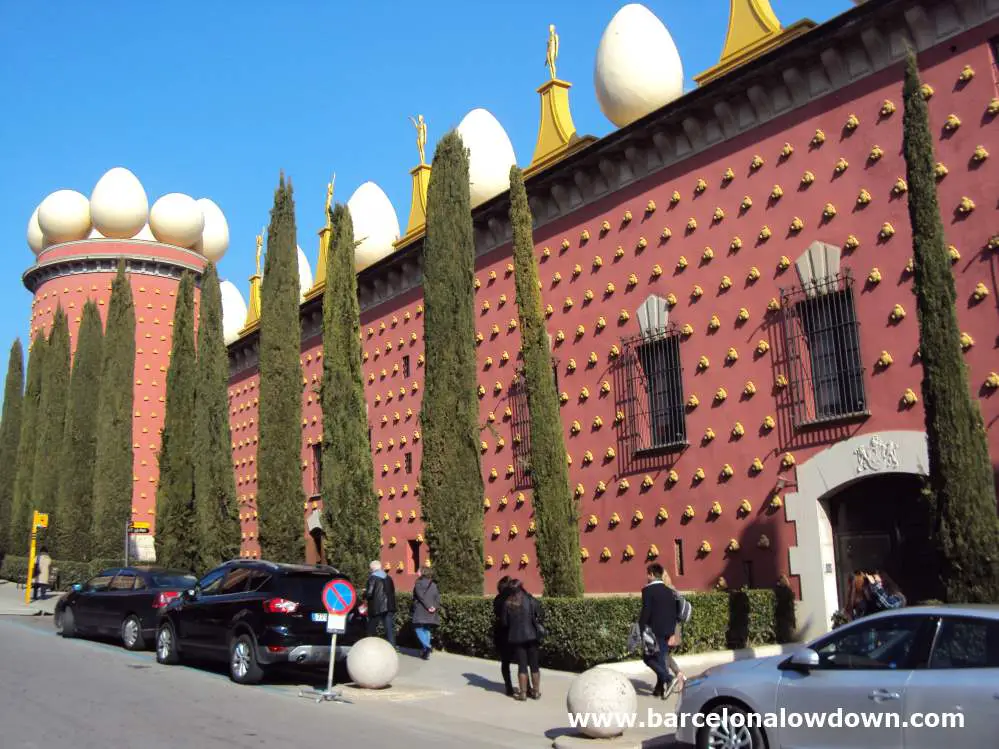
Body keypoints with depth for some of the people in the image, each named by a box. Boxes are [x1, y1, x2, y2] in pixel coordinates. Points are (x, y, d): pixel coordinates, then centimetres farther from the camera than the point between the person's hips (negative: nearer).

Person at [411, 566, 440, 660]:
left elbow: (421, 596, -15)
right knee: (426, 630, 14)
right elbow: (438, 598, 2)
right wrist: (435, 608, -6)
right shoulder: (434, 585, 12)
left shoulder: (418, 584, -4)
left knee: (419, 630, -2)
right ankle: (424, 651, 11)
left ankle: (427, 647, -22)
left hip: (420, 611, -5)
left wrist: (428, 606, -15)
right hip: (431, 613, 5)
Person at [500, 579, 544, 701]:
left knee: (522, 665, 6)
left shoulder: (507, 603, -4)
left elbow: (504, 622, 1)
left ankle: (523, 693, 9)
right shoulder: (530, 600, -4)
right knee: (534, 664, 10)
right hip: (531, 636, 0)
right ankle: (536, 691, 16)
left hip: (516, 637, 0)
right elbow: (540, 617, -3)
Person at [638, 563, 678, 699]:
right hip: (667, 632, 7)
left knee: (649, 658, 3)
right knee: (660, 659, 12)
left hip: (654, 631, -7)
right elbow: (674, 613, 10)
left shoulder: (648, 590, -11)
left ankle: (667, 678, -14)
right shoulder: (669, 592, 10)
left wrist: (640, 630, -10)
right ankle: (660, 688, 12)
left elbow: (646, 612, -16)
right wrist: (672, 634, 12)